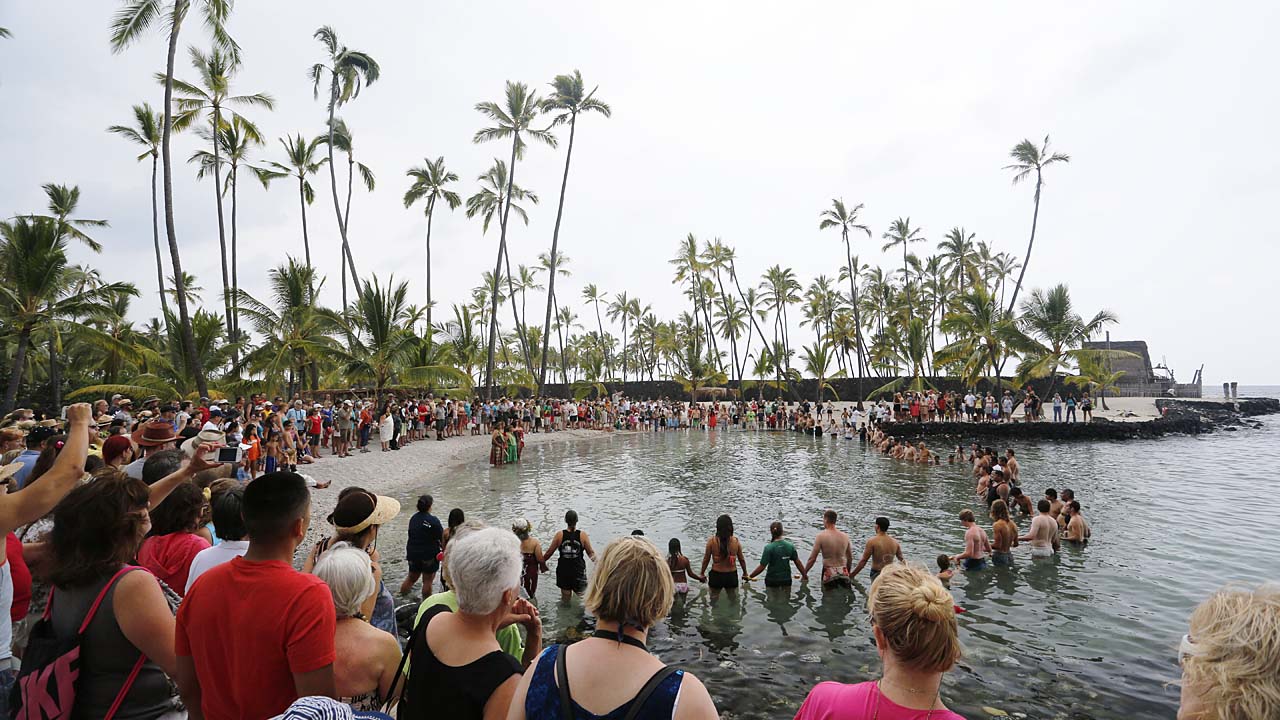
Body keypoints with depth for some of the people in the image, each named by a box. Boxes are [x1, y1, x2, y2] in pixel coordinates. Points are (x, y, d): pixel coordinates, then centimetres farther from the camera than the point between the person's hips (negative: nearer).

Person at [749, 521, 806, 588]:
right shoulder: (790, 546, -6)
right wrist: (805, 575, 20)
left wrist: (750, 577, -8)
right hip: (787, 580, 3)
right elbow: (798, 562, 4)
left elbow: (762, 567, -18)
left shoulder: (769, 548, -18)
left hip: (772, 581, -3)